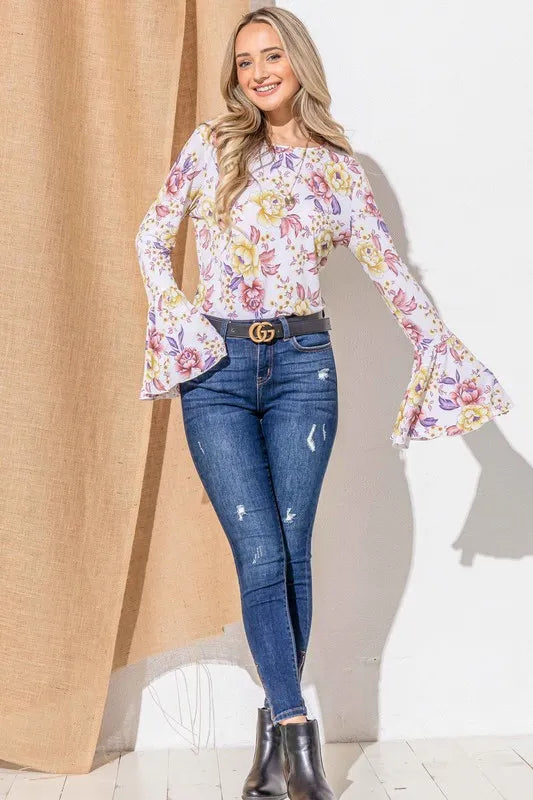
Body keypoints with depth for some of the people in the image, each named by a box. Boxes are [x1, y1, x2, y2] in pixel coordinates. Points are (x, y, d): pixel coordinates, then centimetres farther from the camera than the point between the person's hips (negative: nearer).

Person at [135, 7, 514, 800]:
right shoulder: (210, 145, 8)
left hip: (302, 365, 1)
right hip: (216, 370, 0)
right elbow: (152, 237, 12)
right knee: (261, 556, -7)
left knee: (291, 555, 2)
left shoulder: (338, 167, 9)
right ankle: (299, 734, 0)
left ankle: (274, 729, 18)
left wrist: (447, 353, 0)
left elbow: (390, 268, 7)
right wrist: (173, 313, -4)